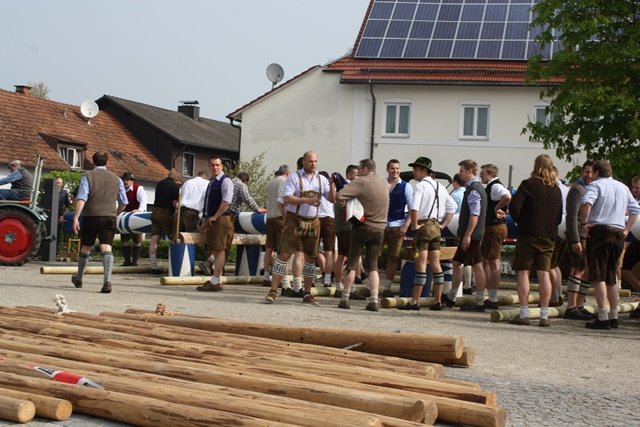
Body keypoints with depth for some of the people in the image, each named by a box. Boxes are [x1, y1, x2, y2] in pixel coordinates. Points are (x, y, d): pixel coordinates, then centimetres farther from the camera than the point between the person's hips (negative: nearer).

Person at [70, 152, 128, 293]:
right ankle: (107, 281, -25)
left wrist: (76, 218, -16)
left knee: (85, 247, 15)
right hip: (109, 217, 1)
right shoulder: (116, 178, 9)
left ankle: (78, 279, 34)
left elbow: (81, 198, -13)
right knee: (106, 248, -7)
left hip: (91, 217, -1)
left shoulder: (87, 176, 0)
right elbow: (123, 202, 13)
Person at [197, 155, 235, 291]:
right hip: (211, 220, 9)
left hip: (221, 219, -9)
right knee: (213, 249, 12)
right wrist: (205, 220, 20)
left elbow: (226, 202, -18)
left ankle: (215, 282, -10)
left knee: (219, 250, -9)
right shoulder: (211, 182, 19)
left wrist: (215, 217, -17)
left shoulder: (225, 181, -7)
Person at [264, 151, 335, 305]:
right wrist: (306, 200, -25)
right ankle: (273, 291, -6)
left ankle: (307, 294, 17)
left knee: (310, 257, 8)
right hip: (294, 221, -4)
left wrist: (332, 184, -13)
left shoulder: (321, 179, 8)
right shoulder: (294, 177, -4)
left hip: (312, 222, 4)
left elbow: (332, 199, 4)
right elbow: (286, 199, -14)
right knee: (284, 254, -9)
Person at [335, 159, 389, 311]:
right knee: (372, 265, 9)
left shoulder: (361, 182, -12)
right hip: (380, 228, 5)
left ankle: (345, 299, 6)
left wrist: (344, 204, 0)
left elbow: (339, 196, -21)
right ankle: (374, 300, -1)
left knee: (352, 263, 5)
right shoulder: (383, 182, 7)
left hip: (363, 226, -5)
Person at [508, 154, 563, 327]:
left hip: (528, 234, -5)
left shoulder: (529, 184, -7)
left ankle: (524, 314, -4)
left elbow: (514, 205, -15)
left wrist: (519, 220, 1)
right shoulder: (556, 188, 11)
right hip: (549, 236, 5)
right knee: (544, 274, 4)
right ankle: (544, 315, 3)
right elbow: (560, 214, 17)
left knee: (523, 272, 0)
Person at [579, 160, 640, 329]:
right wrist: (626, 230, 18)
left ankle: (603, 318, -10)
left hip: (600, 231, -6)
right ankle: (614, 317, 16)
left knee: (599, 277, -5)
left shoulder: (596, 185, -3)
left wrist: (584, 222, -11)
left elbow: (586, 202, -22)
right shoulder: (623, 187, 18)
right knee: (611, 277, 14)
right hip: (619, 234, 6)